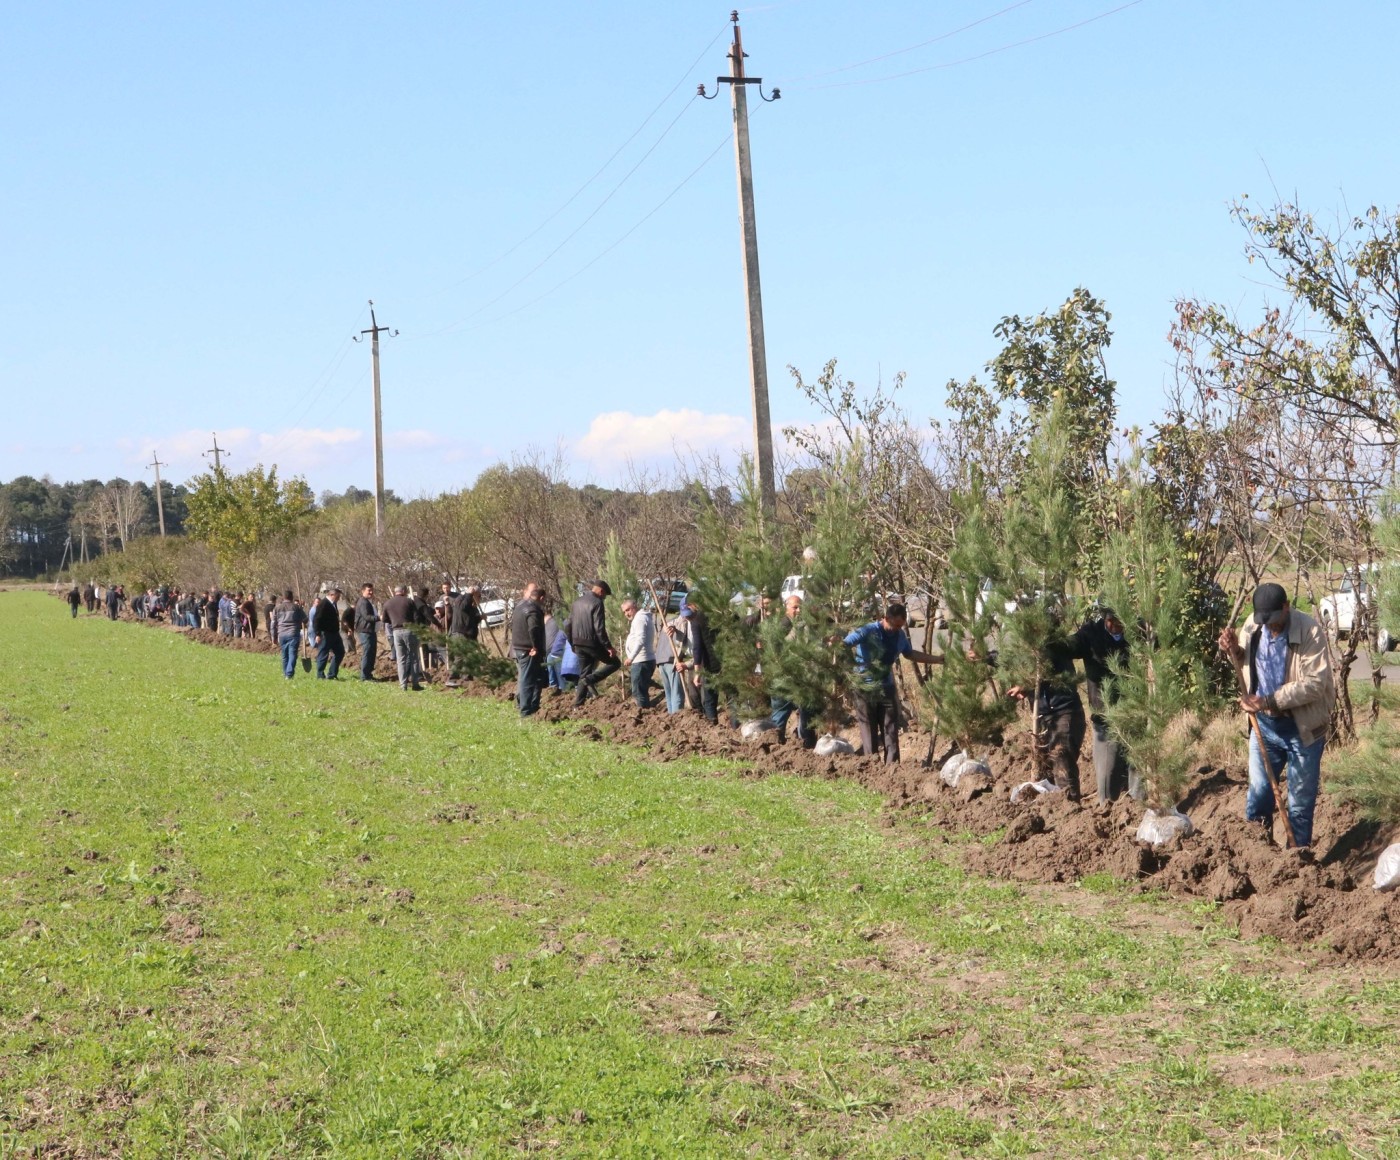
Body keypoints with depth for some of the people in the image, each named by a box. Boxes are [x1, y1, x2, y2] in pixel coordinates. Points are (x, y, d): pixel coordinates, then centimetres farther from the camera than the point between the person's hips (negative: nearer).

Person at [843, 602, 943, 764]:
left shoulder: (900, 635, 3)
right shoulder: (868, 631, -17)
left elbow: (910, 653, 21)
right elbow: (843, 645, -20)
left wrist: (939, 660, 21)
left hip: (887, 688, 5)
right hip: (865, 688, -5)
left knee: (891, 730, 2)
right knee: (868, 730, -2)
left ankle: (892, 764, 4)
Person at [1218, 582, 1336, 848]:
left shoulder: (1310, 631, -21)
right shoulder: (1251, 626, -5)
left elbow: (1314, 683, -25)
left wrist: (1270, 701, -30)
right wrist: (1234, 652, -10)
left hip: (1303, 727, -4)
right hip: (1264, 724, 4)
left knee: (1301, 799, 9)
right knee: (1258, 791, 13)